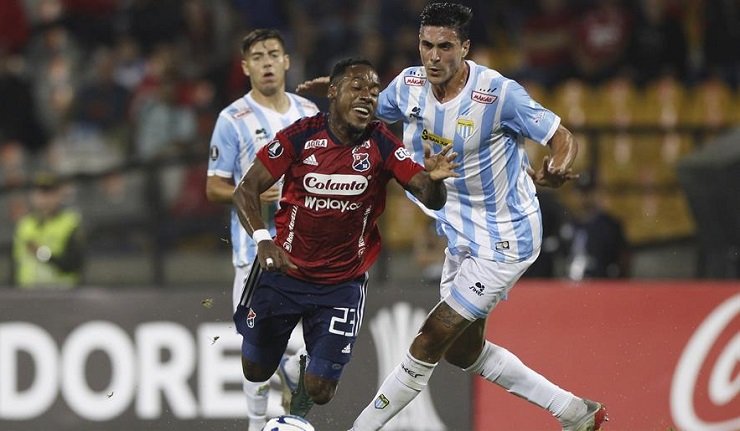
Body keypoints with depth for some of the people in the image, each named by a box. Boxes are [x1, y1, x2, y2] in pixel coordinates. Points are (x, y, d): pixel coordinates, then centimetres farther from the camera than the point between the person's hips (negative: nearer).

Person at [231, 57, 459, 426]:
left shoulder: (381, 145, -13)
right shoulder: (301, 136, -15)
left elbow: (432, 200, -19)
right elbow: (246, 190, -12)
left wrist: (433, 178, -44)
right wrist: (262, 239, -30)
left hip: (343, 284, 0)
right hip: (284, 271, 0)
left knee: (319, 391, -4)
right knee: (256, 372, 14)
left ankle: (299, 416, 34)